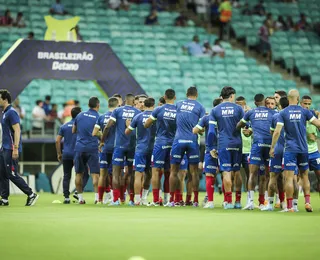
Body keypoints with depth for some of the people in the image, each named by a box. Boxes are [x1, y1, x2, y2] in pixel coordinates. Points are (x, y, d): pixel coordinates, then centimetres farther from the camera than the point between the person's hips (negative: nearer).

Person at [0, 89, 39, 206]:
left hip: (11, 149, -10)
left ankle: (31, 195, -3)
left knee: (12, 175, -9)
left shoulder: (11, 112, -13)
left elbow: (17, 131, -19)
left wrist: (15, 148, -25)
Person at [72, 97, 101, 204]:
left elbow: (73, 131, 18)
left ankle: (80, 198, 12)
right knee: (95, 174, -3)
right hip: (92, 148, -3)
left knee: (79, 174, 10)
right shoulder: (98, 118, -3)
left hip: (79, 147, 3)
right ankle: (97, 197, -11)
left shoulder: (80, 115, 8)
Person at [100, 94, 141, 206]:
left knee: (116, 173, 1)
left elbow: (108, 126, -6)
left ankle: (116, 199, -8)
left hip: (119, 145, -2)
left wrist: (102, 141, 4)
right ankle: (132, 199, 10)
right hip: (133, 146, 2)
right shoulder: (138, 112, 3)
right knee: (131, 172, 11)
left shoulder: (117, 111, 0)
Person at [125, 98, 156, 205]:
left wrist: (128, 125, 25)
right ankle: (144, 199, 22)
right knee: (148, 174, 15)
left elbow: (127, 132, 5)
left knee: (138, 174, -4)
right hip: (152, 149, 2)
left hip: (140, 149, -2)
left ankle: (137, 200, -9)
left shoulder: (138, 117, -2)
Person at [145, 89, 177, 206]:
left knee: (156, 170, -1)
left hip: (160, 142, -3)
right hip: (173, 144, 3)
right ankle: (166, 199, 11)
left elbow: (146, 125, 2)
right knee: (168, 172, 11)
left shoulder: (159, 110, -6)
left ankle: (156, 200, -7)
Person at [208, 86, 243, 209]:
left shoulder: (215, 110, 4)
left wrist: (211, 148, 5)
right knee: (237, 171, 11)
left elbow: (211, 130, 0)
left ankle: (229, 201, -8)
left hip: (223, 144, -1)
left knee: (226, 172, -3)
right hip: (237, 143, 1)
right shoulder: (238, 108, 3)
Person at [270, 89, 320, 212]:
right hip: (303, 149, 2)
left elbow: (277, 132, -9)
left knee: (289, 178, -4)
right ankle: (307, 202, 9)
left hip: (290, 149, -2)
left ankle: (289, 206, -7)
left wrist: (272, 147, -2)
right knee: (304, 176, 16)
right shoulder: (304, 111, 1)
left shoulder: (283, 113, -4)